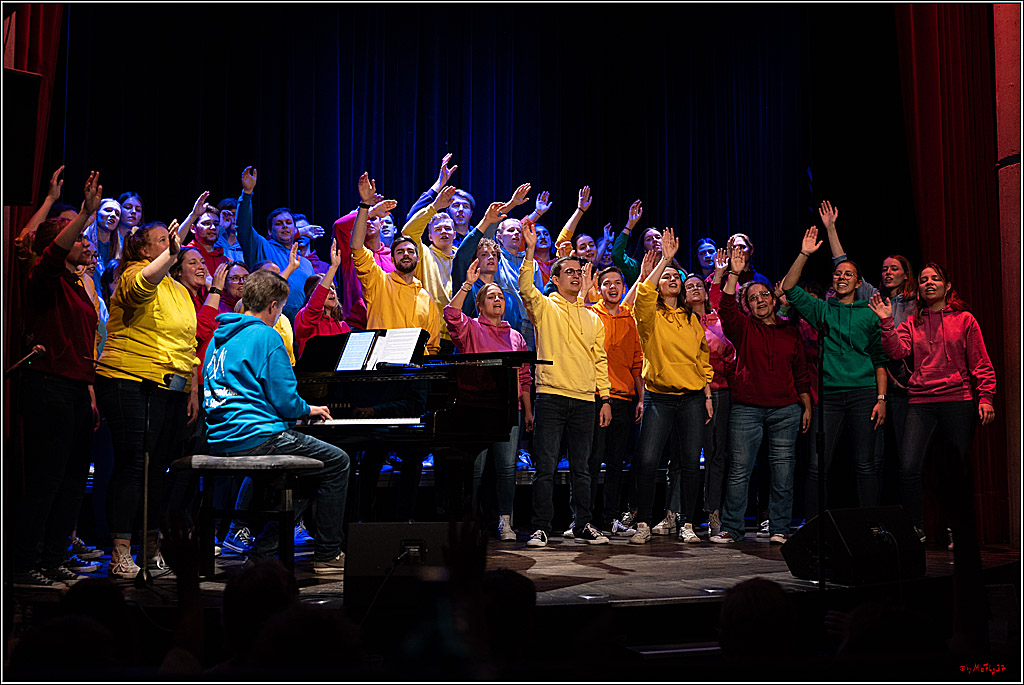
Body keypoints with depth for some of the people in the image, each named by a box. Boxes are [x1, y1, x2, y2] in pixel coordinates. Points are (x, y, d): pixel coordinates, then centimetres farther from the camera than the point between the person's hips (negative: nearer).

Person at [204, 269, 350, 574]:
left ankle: (263, 552, 15)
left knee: (306, 472, 23)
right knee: (337, 462, 4)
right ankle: (327, 555, 6)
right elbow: (285, 400, -14)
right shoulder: (266, 336, -11)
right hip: (255, 436, -9)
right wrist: (309, 410, 8)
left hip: (221, 439, 9)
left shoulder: (220, 337, 16)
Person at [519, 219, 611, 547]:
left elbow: (600, 359, 18)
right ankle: (541, 528, 4)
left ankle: (583, 526, 19)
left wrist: (605, 398, 12)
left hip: (584, 400, 4)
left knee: (581, 468, 10)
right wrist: (530, 250, -26)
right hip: (551, 396, -4)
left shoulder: (592, 318, 17)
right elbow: (525, 287, -17)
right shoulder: (544, 307, 4)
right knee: (545, 467, -3)